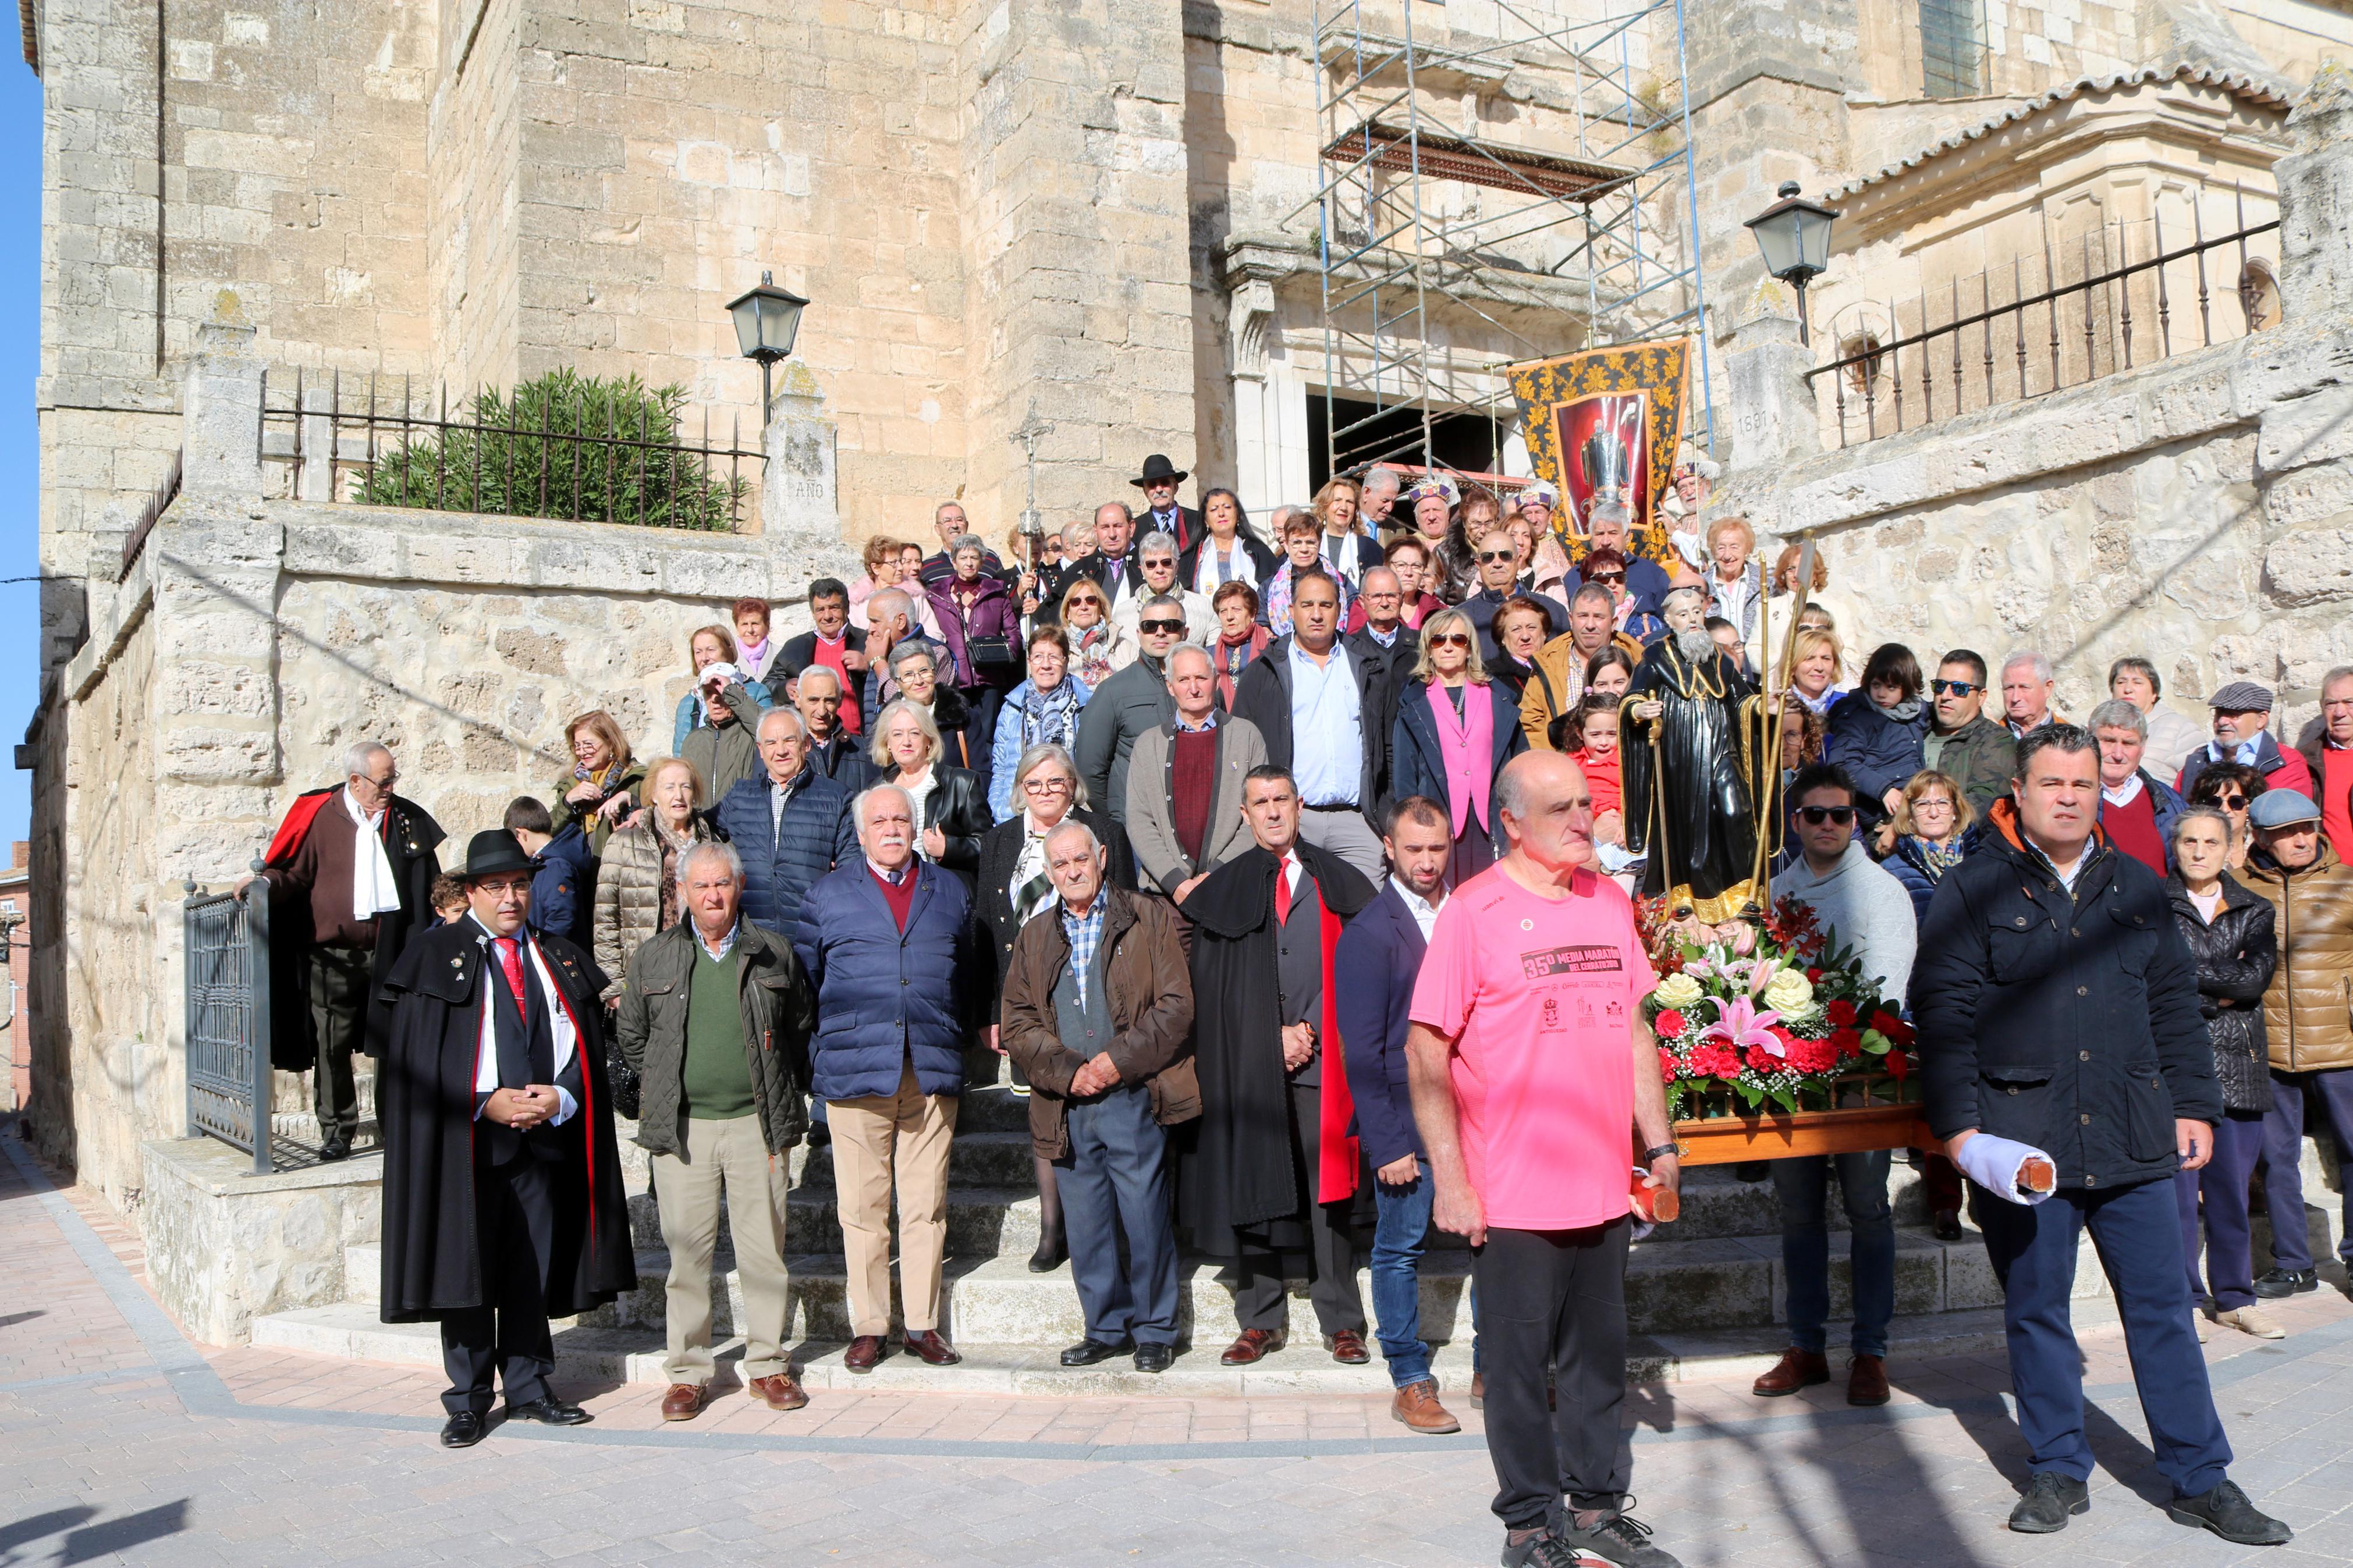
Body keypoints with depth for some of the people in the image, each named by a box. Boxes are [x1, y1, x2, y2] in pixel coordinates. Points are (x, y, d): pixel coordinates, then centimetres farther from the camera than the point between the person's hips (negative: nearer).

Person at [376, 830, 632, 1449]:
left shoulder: (563, 961, 14)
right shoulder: (434, 956, 1)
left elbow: (587, 1045, 11)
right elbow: (415, 1057, -5)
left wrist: (560, 1097, -7)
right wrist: (487, 1103, -13)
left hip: (547, 1137, 3)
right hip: (465, 1141, -3)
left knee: (533, 1269, 7)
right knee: (465, 1267, 1)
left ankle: (529, 1387, 19)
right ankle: (468, 1400, 12)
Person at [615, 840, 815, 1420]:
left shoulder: (773, 953, 6)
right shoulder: (656, 956, 7)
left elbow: (801, 1025, 16)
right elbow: (630, 1034, 17)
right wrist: (664, 1089, 12)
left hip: (756, 1123, 0)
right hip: (682, 1129, 0)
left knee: (764, 1250, 2)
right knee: (686, 1252, 1)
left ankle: (767, 1365, 14)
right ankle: (687, 1372, 12)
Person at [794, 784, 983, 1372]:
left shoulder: (950, 894, 15)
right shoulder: (829, 896, 10)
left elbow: (969, 976, 19)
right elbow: (802, 978, 10)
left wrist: (957, 1036, 12)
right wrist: (821, 1049, 4)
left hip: (933, 1073, 1)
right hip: (856, 1072, -1)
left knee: (927, 1205, 3)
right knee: (863, 1207, 1)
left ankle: (924, 1324, 12)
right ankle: (868, 1327, 10)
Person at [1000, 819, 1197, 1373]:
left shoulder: (1148, 919, 5)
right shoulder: (1034, 938, 15)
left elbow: (1176, 1006, -3)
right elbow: (1018, 1023, 8)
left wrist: (1117, 1060, -11)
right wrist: (1068, 1072, -7)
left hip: (1133, 1097, -3)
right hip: (1067, 1107, 3)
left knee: (1145, 1218, -2)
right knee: (1085, 1224, 7)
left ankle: (1154, 1331, 13)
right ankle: (1106, 1328, 22)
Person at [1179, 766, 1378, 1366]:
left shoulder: (1337, 883, 11)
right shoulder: (1222, 890, 11)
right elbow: (1213, 986, 5)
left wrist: (1308, 1030, -7)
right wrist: (1273, 1036, -6)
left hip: (1319, 1065, 0)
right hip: (1247, 1065, 1)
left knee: (1327, 1190, 0)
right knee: (1251, 1190, 1)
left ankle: (1341, 1323, 8)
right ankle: (1258, 1322, 10)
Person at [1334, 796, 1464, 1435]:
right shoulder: (1369, 933, -5)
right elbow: (1362, 1052, -7)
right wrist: (1387, 1143, -11)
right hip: (1408, 1120, -4)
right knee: (1399, 1250, 3)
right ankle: (1410, 1384, 15)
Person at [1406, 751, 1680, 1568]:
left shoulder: (1609, 901, 8)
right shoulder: (1474, 911, -10)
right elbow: (1426, 1052, -11)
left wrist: (1659, 1142, 14)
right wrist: (1451, 1182, -13)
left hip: (1605, 1186, 5)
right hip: (1513, 1194, -5)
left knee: (1599, 1355, 15)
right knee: (1518, 1362, 6)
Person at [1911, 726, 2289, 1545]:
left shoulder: (2135, 886, 11)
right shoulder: (1972, 890, -2)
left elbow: (2174, 1003, 16)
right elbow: (1942, 1013, -5)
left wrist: (2194, 1104, 10)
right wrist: (1958, 1124, -11)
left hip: (2134, 1138, 3)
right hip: (2021, 1140, -3)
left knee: (2162, 1306, 7)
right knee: (2036, 1310, 7)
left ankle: (2200, 1478, 18)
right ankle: (2058, 1472, 21)